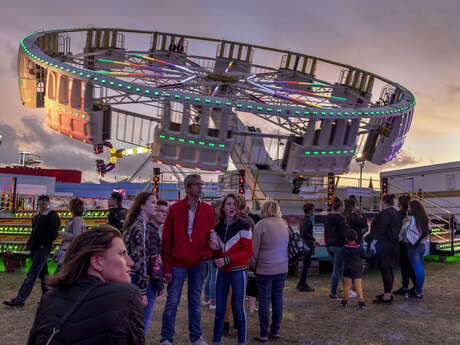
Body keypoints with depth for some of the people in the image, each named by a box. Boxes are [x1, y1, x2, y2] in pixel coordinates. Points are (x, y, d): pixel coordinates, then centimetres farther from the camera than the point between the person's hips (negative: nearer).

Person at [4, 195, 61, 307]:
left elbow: (53, 233, -15)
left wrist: (43, 244, -18)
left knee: (32, 274, -8)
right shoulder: (37, 216, 17)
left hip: (43, 248, -8)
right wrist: (30, 244, 12)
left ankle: (20, 299, -7)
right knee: (43, 273, 14)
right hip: (35, 248, 8)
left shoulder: (53, 216, -8)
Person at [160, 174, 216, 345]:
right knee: (172, 302, 3)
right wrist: (167, 267, -7)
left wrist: (208, 253, -9)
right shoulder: (175, 209, -6)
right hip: (178, 263, -2)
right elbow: (166, 239, -5)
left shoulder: (207, 210, 2)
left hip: (198, 263, 3)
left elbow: (211, 234, 10)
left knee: (195, 301, 13)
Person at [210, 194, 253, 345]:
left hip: (238, 271, -4)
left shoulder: (243, 226, -10)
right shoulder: (218, 227, 6)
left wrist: (226, 260, -17)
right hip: (222, 272, 4)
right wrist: (215, 248, -8)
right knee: (219, 309, 10)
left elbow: (249, 251, -13)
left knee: (238, 308, 5)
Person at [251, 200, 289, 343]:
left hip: (265, 270, -5)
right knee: (278, 299, 13)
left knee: (264, 301, 4)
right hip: (282, 269, 5)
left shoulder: (261, 225, -11)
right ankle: (275, 331, 22)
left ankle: (263, 334, 10)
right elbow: (286, 246, 11)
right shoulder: (284, 224, 4)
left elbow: (254, 249, -8)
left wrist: (253, 265, 5)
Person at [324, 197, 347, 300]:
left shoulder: (327, 218, 9)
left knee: (337, 269, 18)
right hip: (339, 246, -8)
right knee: (337, 270, -1)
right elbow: (343, 234, -17)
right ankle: (333, 294, 3)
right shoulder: (341, 218, -15)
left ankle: (333, 292, 18)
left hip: (329, 246, 8)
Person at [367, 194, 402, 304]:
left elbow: (381, 230, -22)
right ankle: (388, 293, 27)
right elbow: (397, 229, 17)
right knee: (388, 270, 17)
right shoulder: (395, 212, 13)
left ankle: (387, 297, -2)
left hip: (384, 245, -10)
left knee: (385, 270, -6)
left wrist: (373, 242, -16)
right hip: (393, 244, 10)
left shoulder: (385, 214, -18)